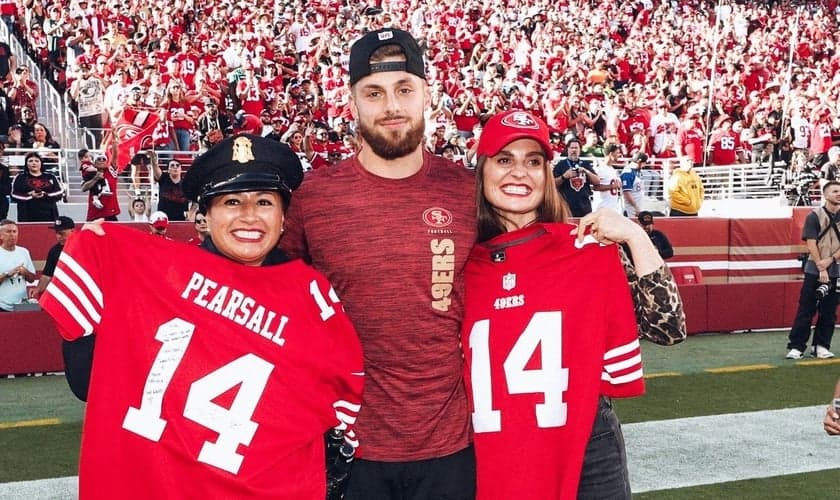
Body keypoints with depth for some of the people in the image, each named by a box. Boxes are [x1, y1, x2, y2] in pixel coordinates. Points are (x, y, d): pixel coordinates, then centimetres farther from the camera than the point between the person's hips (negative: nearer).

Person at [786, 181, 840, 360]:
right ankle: (796, 347, -2)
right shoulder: (814, 216, -2)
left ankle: (821, 347, 13)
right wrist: (821, 269, -13)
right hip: (814, 270, -4)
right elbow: (811, 244, -8)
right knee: (806, 310, -4)